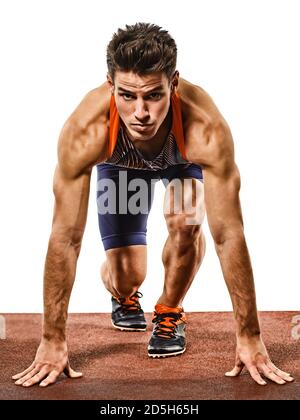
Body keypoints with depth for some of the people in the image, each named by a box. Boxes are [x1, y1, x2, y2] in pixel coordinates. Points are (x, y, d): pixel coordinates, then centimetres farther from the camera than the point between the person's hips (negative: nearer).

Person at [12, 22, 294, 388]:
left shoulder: (205, 130, -44)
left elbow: (228, 235, -39)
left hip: (183, 161, 0)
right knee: (126, 272, -13)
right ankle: (124, 297, 28)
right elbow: (65, 238, -36)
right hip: (120, 166, 1)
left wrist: (250, 338, -35)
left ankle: (169, 313, -1)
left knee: (185, 221, -31)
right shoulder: (85, 131, -42)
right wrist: (52, 342, -33)